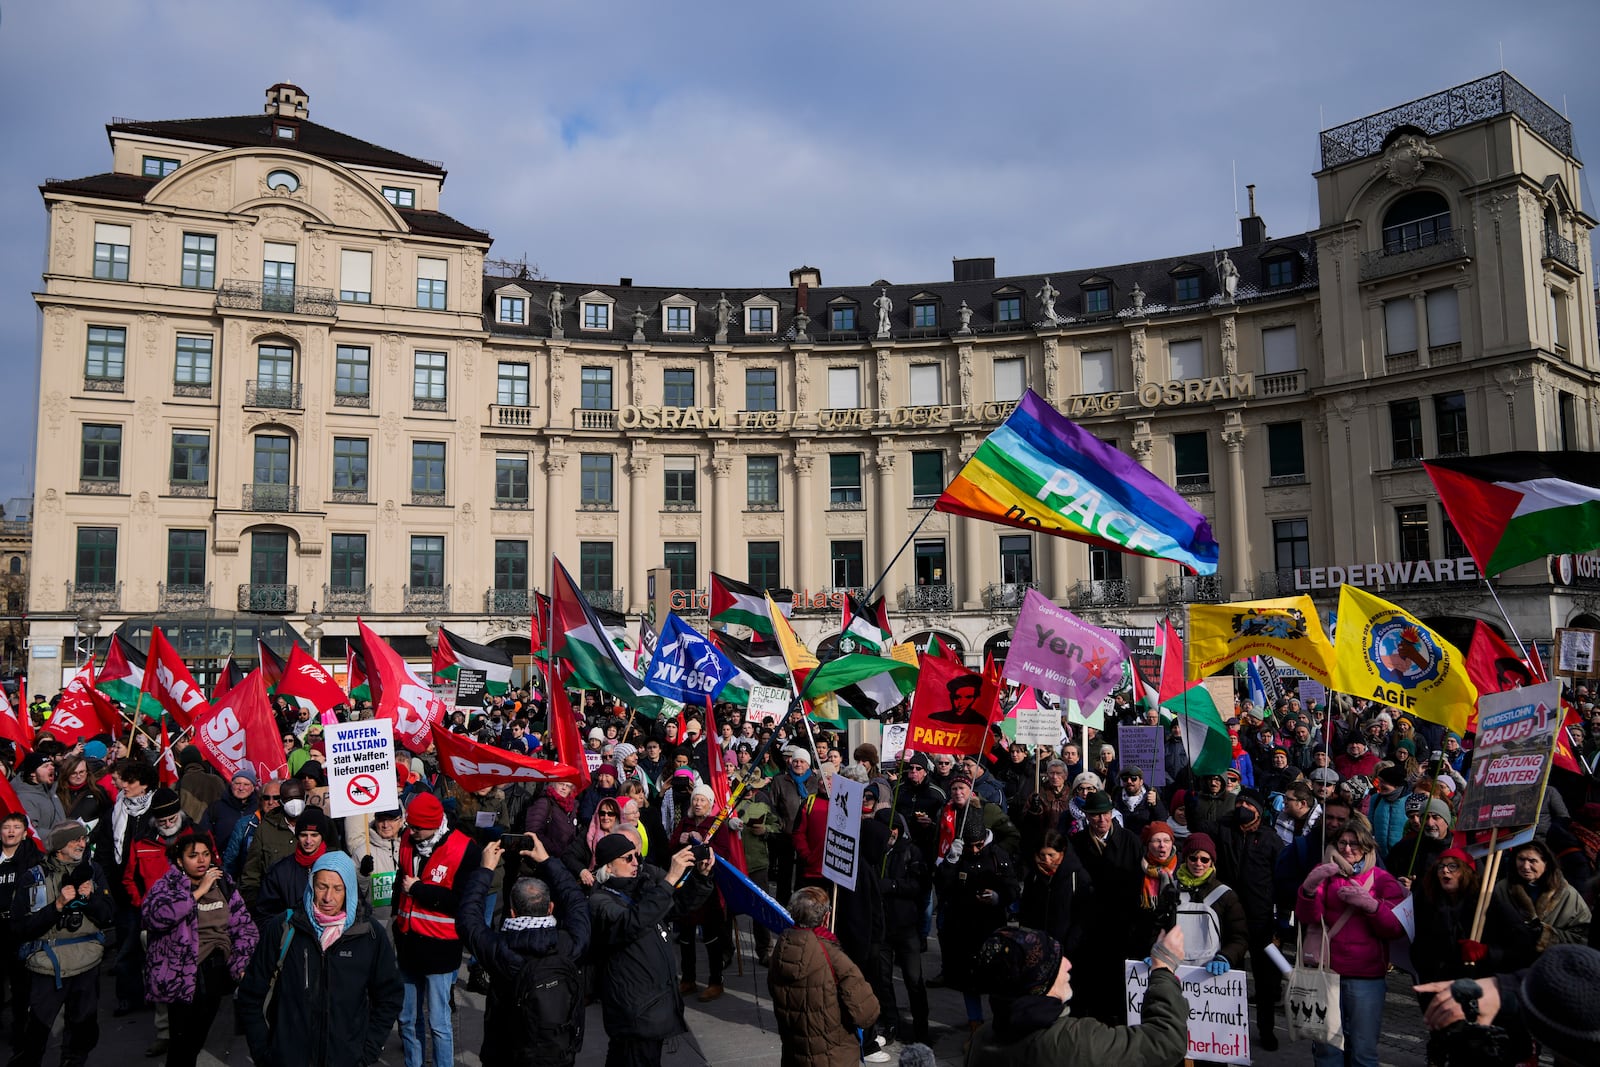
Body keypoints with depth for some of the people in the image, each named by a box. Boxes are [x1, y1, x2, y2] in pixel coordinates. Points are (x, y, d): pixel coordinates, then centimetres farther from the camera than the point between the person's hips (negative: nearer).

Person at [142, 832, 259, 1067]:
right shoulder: (167, 885, -7)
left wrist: (241, 962, -3)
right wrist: (198, 891, -24)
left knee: (198, 1037, 16)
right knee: (182, 1040, -1)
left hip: (217, 971, 4)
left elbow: (243, 924, 7)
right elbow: (155, 915, -29)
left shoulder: (223, 883, 5)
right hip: (184, 974, -4)